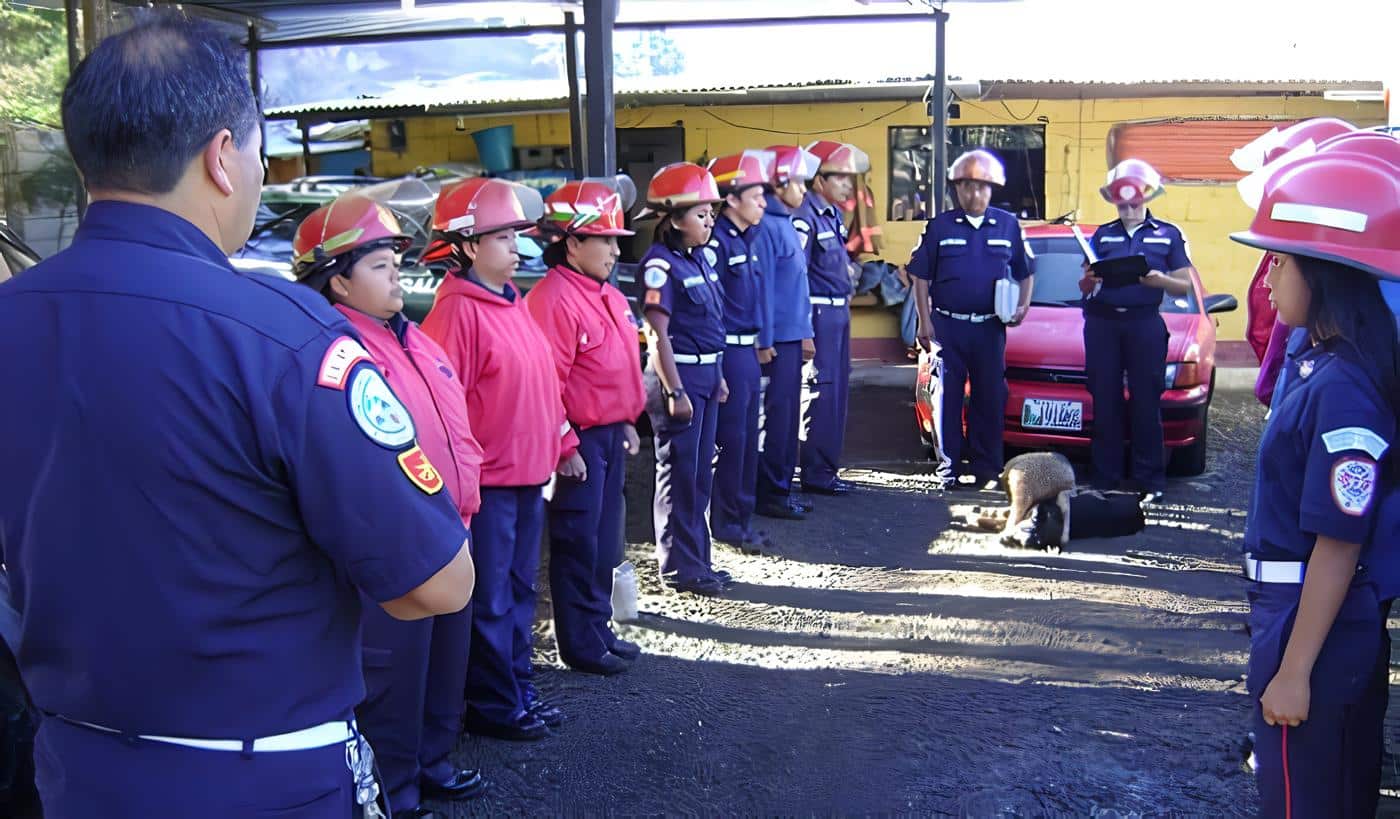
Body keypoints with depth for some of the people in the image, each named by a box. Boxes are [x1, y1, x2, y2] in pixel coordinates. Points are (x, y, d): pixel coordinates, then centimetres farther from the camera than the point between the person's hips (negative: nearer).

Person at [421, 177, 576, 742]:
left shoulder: (513, 303, 11)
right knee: (490, 600, 5)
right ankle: (494, 706, 18)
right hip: (487, 482, -8)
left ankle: (519, 688, 32)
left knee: (519, 590, 18)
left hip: (529, 474, 9)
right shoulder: (458, 310, -15)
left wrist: (563, 445, 19)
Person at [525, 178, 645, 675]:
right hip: (580, 438, -9)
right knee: (577, 543, 1)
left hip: (611, 434, 9)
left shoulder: (608, 296, 13)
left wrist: (628, 423, 19)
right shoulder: (553, 299, -18)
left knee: (605, 541, 17)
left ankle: (600, 629, 30)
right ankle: (581, 644, 12)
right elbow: (548, 382, -21)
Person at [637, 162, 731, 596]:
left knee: (701, 471, 14)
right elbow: (659, 335, -17)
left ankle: (696, 560, 24)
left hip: (705, 372, 9)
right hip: (679, 373, -9)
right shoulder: (661, 264, -14)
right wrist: (674, 391, -19)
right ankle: (678, 566, 9)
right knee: (679, 473, -1)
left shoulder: (698, 258, 13)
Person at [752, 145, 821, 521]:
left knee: (788, 413, 14)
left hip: (792, 336, 10)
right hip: (777, 338, -10)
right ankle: (769, 494, 5)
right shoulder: (766, 226, -15)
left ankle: (782, 486, 23)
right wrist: (765, 341, -20)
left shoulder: (786, 224, 16)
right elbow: (762, 287, -19)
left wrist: (805, 332, 20)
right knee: (775, 415, -3)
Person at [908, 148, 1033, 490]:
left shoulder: (1008, 225, 9)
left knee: (990, 398, 4)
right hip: (947, 326, -1)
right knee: (947, 397, 1)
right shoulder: (939, 226, 3)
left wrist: (1022, 306, 0)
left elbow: (1025, 273, 17)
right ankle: (948, 466, 8)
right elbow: (921, 278, 3)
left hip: (990, 328, 1)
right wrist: (925, 322, -4)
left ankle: (985, 466, 11)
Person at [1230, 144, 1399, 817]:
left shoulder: (1341, 389, -25)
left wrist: (1294, 671, -19)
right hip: (1291, 605, 9)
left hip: (1315, 622, -9)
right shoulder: (1314, 357, 3)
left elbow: (1339, 545, -23)